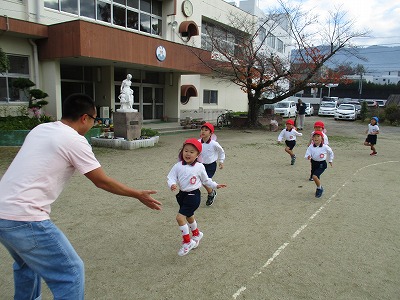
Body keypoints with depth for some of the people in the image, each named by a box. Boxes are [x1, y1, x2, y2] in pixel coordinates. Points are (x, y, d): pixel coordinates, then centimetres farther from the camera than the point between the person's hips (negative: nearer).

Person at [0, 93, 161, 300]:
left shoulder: (40, 129, 10)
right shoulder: (74, 140, -12)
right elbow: (102, 182, -6)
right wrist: (138, 195, 5)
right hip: (24, 219, -9)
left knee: (27, 263, 31)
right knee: (71, 273, 1)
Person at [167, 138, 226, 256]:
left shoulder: (199, 167, -9)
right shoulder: (178, 166, -6)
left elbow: (206, 180, 7)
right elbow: (171, 177, -9)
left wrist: (215, 185, 6)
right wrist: (172, 185, -29)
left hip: (193, 195, -5)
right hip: (182, 194, 5)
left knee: (180, 217, -16)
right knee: (189, 216, 24)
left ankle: (187, 242, 1)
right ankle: (196, 234, 52)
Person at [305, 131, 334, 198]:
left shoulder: (325, 147, -12)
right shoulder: (311, 147, -9)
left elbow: (331, 153, 7)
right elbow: (307, 154, -12)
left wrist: (330, 160, 16)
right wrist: (308, 157, -35)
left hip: (322, 164, -4)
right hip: (314, 163, 4)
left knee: (315, 176, -21)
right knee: (317, 177, 17)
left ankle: (319, 188, 4)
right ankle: (319, 188, 46)